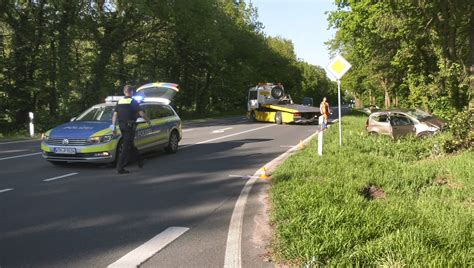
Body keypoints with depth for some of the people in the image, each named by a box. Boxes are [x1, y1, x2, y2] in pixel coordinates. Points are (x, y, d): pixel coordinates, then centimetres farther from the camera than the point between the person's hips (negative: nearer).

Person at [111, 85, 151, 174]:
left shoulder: (119, 102, 9)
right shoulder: (133, 102, -7)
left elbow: (115, 115, 5)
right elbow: (141, 113, -9)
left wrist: (113, 127, 7)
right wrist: (148, 120, 7)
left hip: (122, 126, 7)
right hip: (130, 126, -7)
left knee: (130, 145, 19)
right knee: (126, 147, -5)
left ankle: (140, 160, 33)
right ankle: (120, 168, -9)